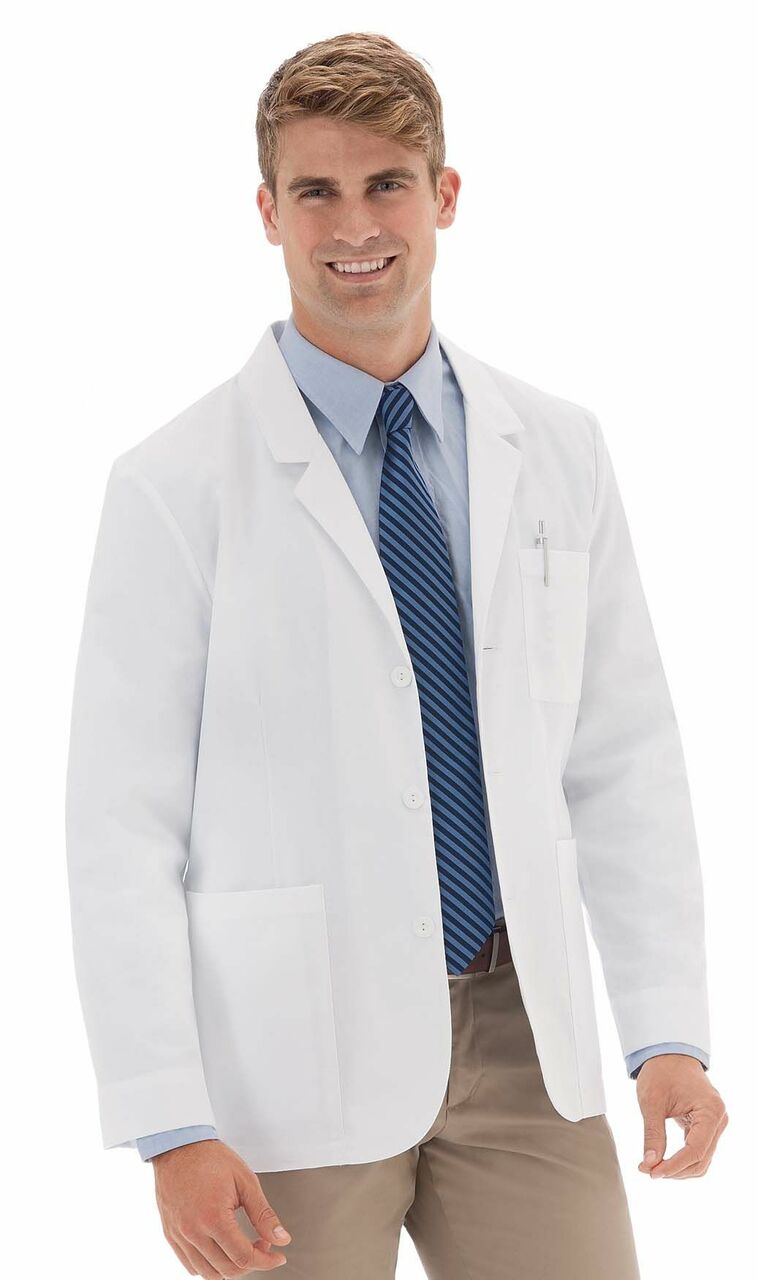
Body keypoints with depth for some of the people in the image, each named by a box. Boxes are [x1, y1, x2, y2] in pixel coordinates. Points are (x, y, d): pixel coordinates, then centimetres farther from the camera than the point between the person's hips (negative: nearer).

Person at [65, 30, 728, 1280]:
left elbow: (624, 759, 8)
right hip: (289, 1062, -3)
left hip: (523, 1040, 3)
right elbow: (121, 825, -6)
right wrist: (170, 1128, -12)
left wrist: (669, 1033, 0)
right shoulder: (177, 487, -5)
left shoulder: (558, 452, 7)